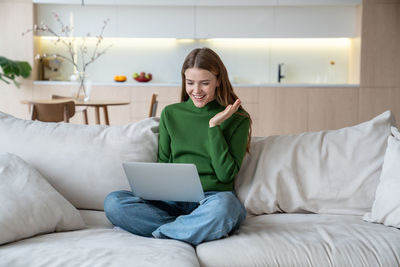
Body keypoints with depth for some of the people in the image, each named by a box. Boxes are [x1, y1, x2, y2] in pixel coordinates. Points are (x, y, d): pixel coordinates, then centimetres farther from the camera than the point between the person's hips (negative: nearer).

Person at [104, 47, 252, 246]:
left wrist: (214, 126, -9)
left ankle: (160, 233, -21)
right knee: (113, 202, -22)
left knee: (222, 205, -41)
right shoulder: (171, 114, 14)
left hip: (212, 199, -3)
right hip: (173, 201, 4)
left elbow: (226, 174, -4)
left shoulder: (237, 119, 4)